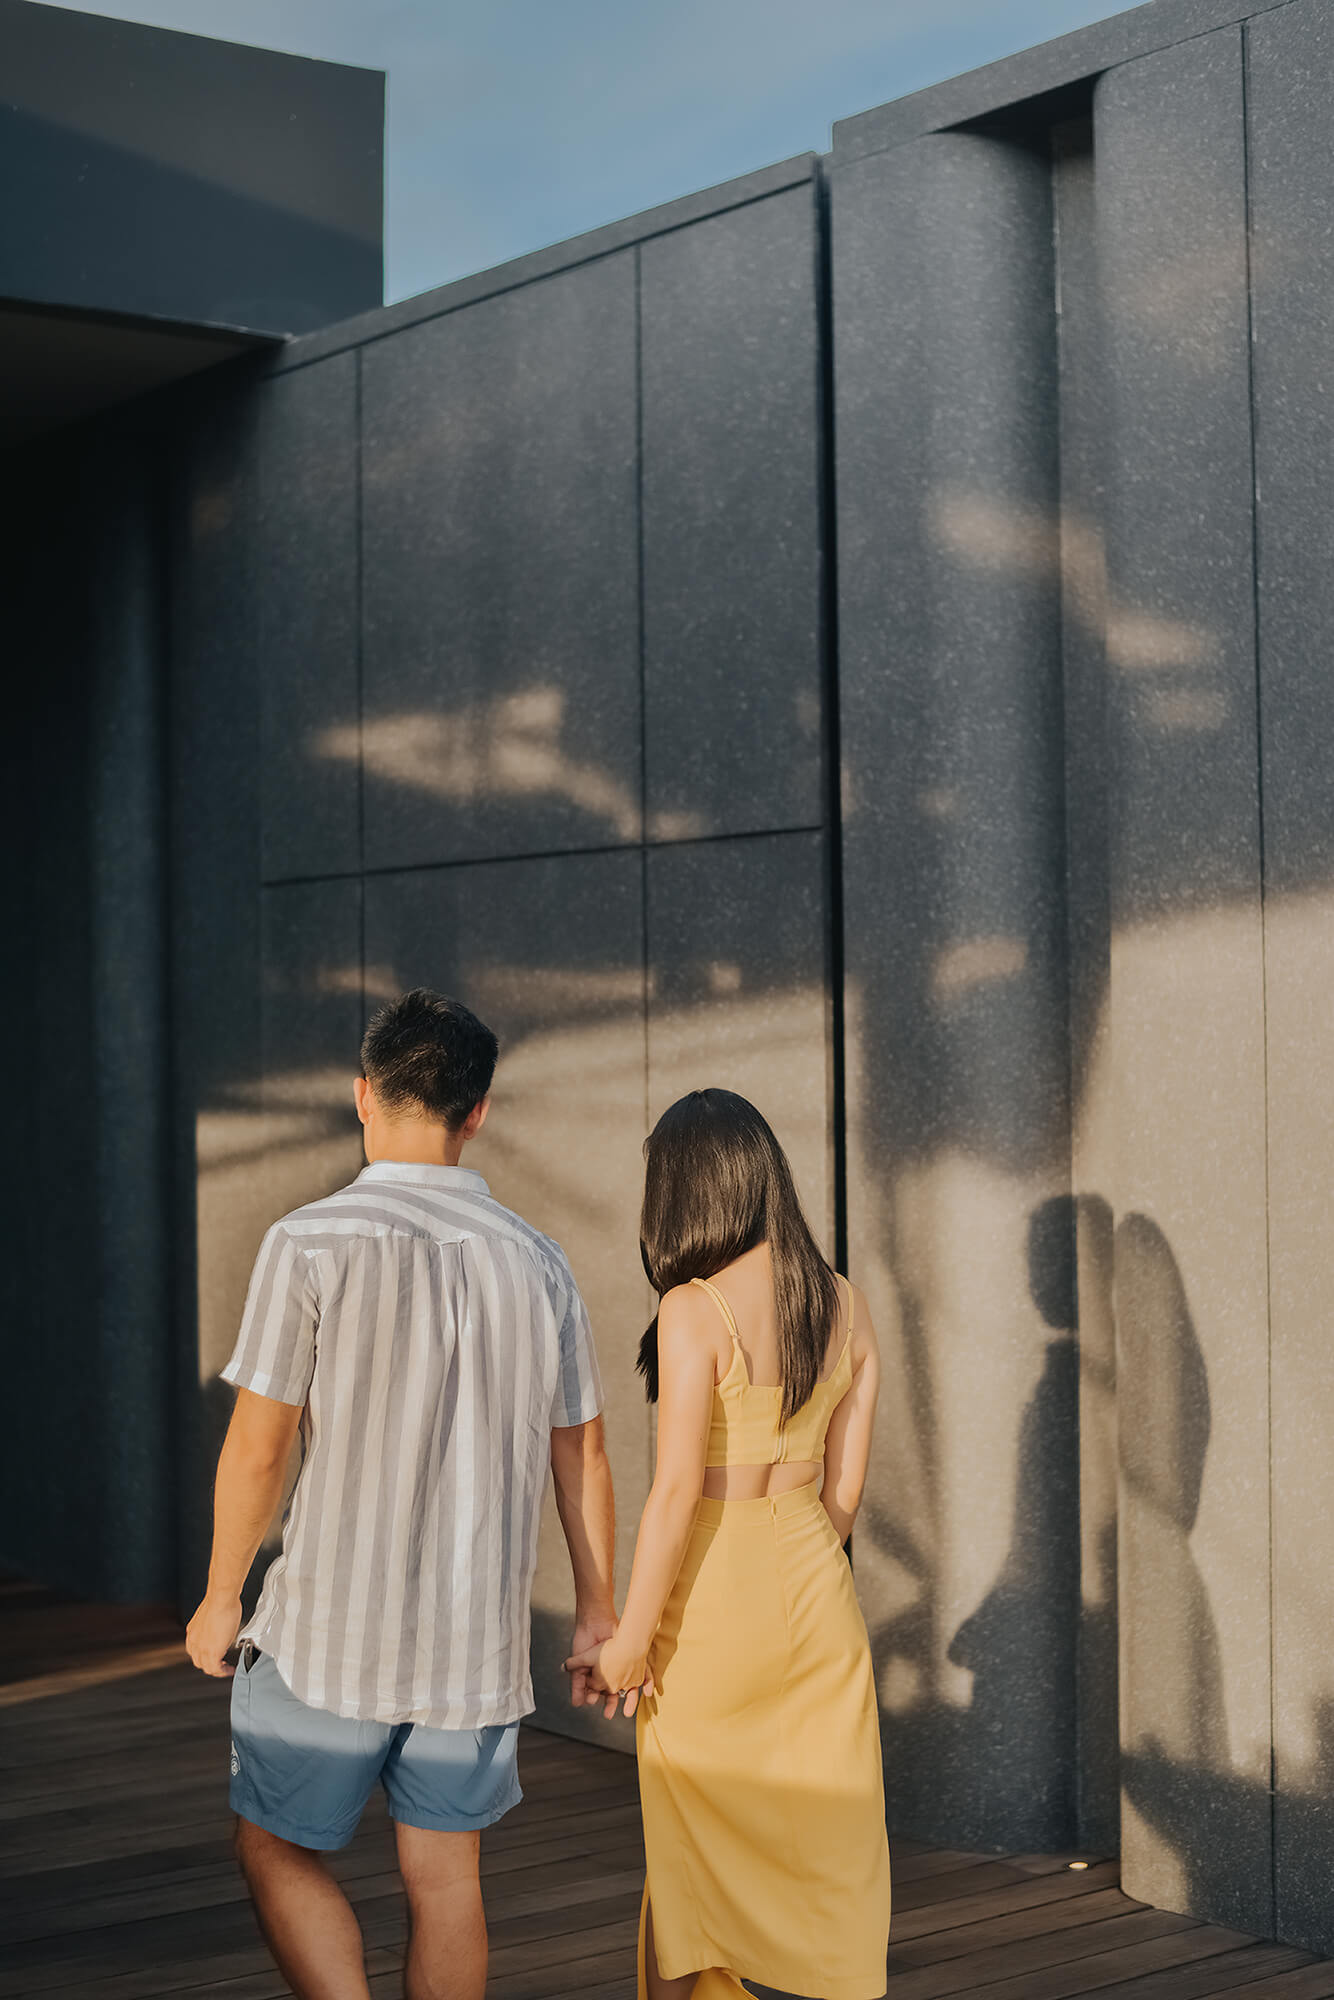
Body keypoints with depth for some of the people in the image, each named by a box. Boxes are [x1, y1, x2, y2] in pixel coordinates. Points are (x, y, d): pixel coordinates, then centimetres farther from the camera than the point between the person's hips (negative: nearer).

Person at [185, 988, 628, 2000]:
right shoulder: (537, 1260, 2)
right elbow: (582, 1453, 7)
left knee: (279, 1847, 13)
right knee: (444, 1872, 14)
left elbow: (260, 1443, -10)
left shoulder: (310, 1243, -11)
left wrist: (221, 1595, 3)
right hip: (479, 1634, 4)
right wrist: (598, 1608, 18)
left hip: (334, 1624, -4)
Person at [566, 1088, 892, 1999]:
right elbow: (846, 1483, 6)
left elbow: (676, 1490, -17)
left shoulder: (695, 1311, -15)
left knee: (684, 1854, 12)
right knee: (836, 1841, 11)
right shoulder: (847, 1304, 2)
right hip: (816, 1584, 5)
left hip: (714, 1588, -5)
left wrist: (631, 1638, -10)